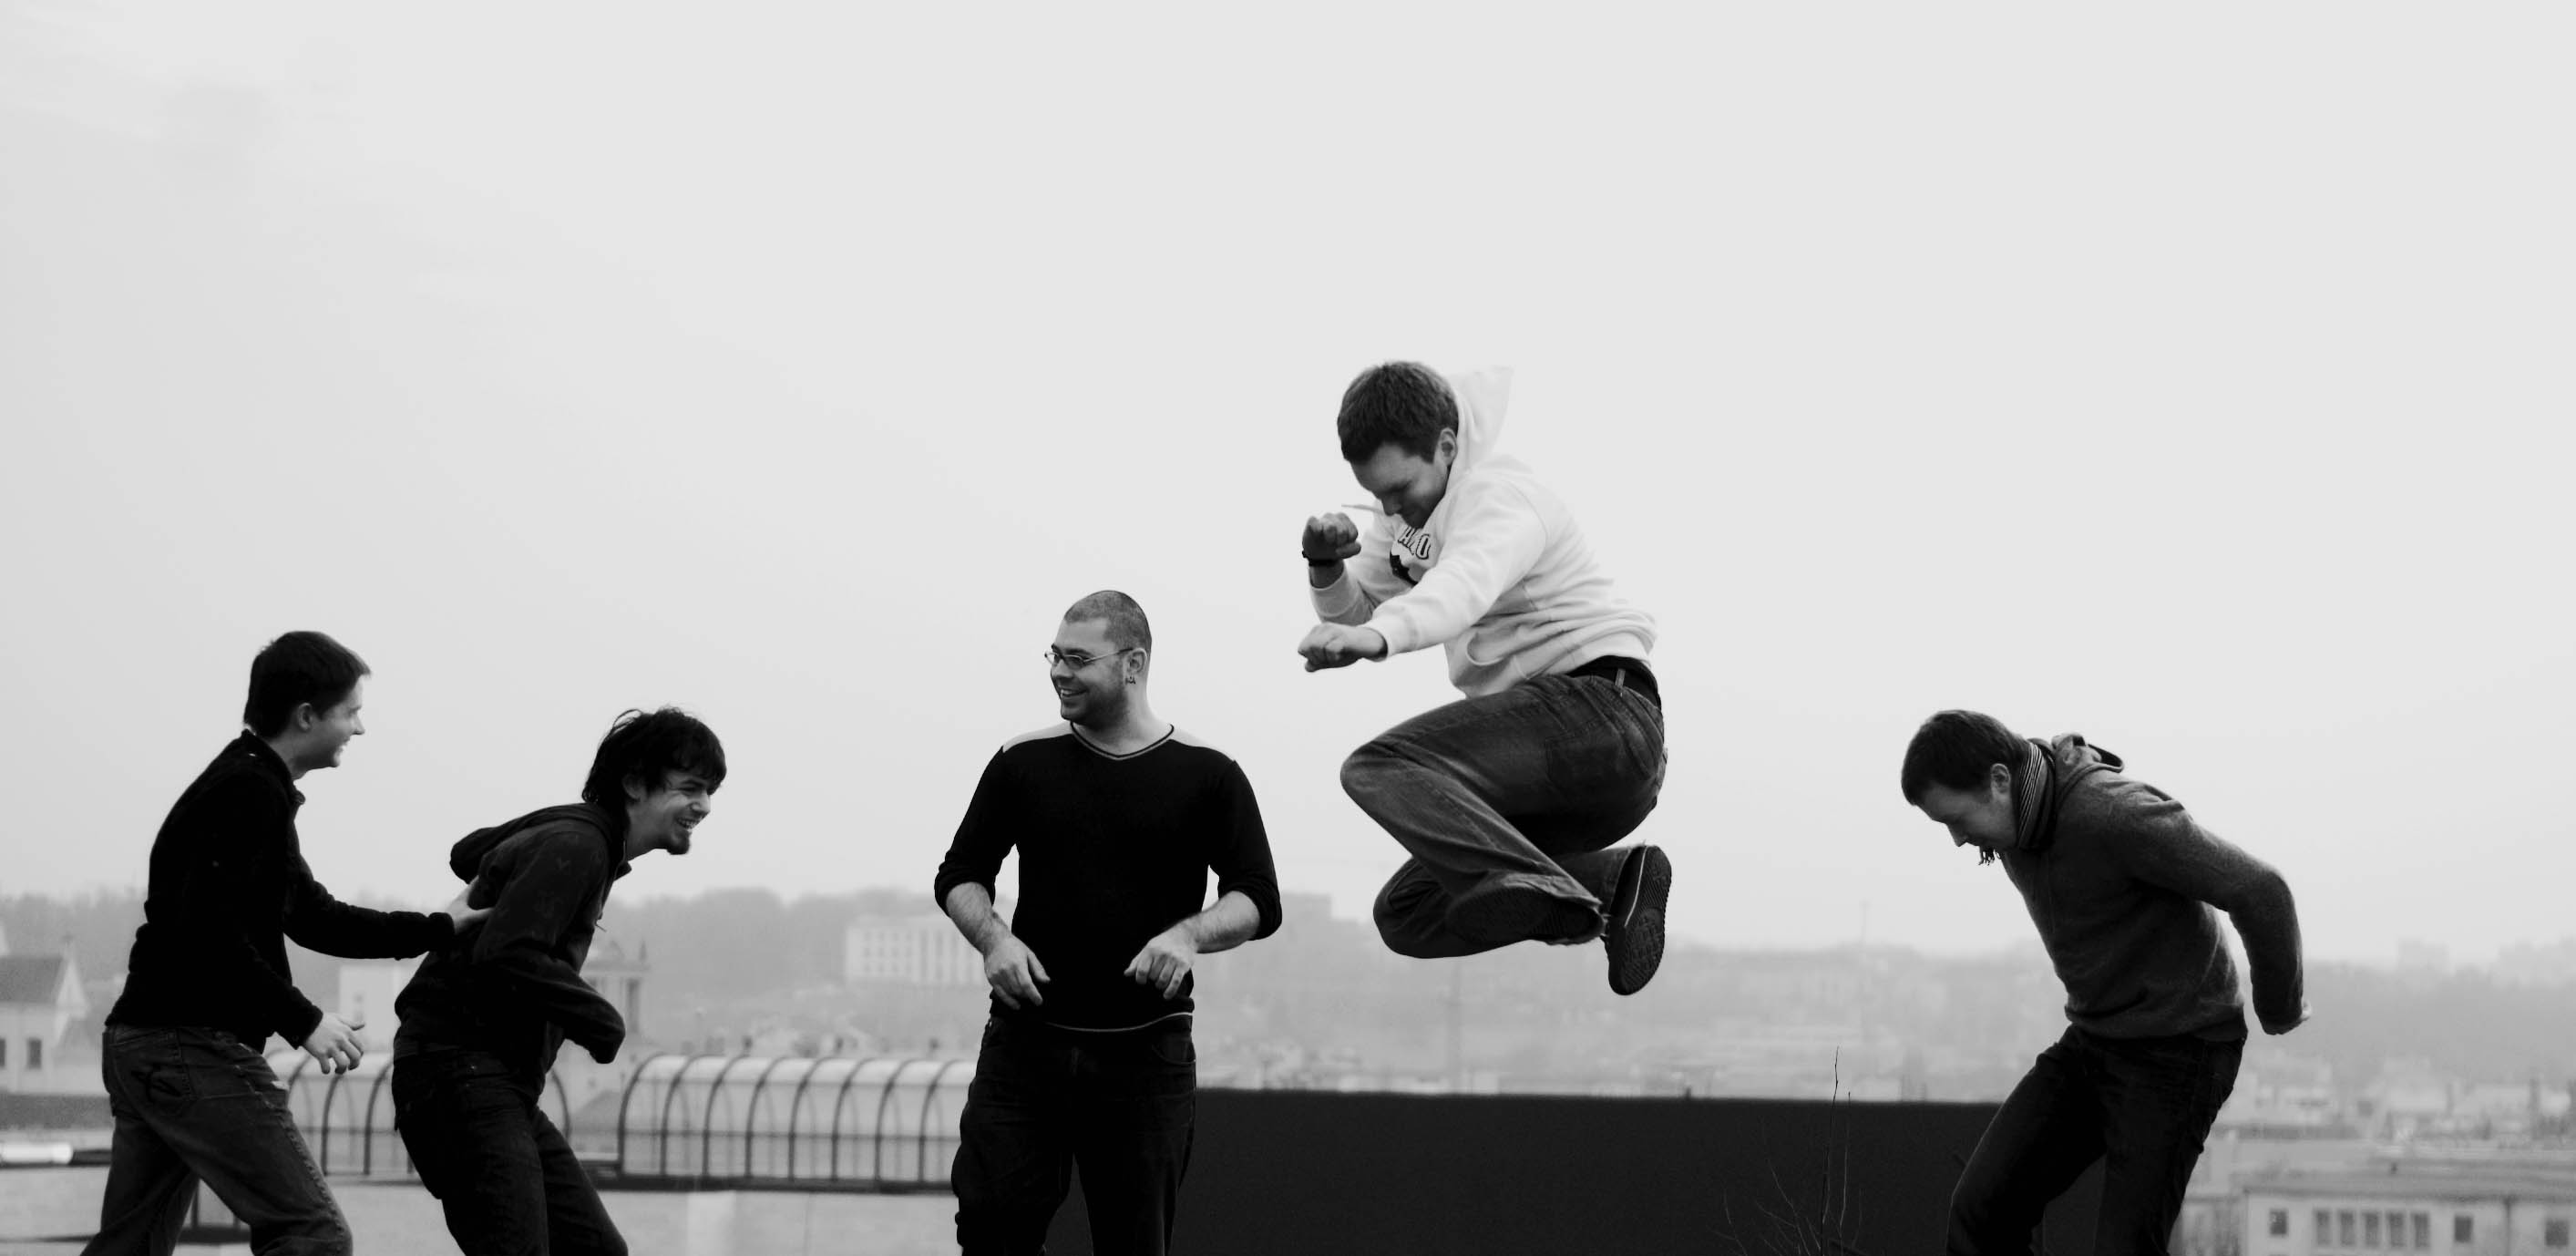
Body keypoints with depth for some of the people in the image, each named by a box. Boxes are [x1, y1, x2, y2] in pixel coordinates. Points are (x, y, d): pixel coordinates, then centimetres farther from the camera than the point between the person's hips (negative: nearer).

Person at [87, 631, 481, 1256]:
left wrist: (437, 928, 18)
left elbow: (316, 918, 24)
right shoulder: (251, 793, -13)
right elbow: (205, 929, -22)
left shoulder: (243, 785, 20)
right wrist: (302, 1021, -19)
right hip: (195, 1051, -11)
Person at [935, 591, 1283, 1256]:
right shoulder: (1023, 762, 5)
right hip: (1026, 1037, 1)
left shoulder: (1205, 774, 0)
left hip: (1145, 1053, -1)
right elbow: (960, 875, 11)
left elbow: (1258, 901, -1)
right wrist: (993, 938, -9)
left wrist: (1191, 933, -20)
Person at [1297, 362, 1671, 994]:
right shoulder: (1415, 512, 17)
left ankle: (1543, 889, -43)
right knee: (1408, 916, 6)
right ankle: (1612, 881, -2)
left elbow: (1464, 585, -35)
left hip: (1600, 707, -10)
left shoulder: (1499, 495, -12)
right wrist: (1328, 570, -4)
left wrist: (1378, 633, -54)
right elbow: (1357, 615, 20)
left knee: (1380, 768, -27)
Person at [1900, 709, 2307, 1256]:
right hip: (2093, 1041, 8)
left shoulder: (2117, 813, -28)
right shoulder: (2020, 820, 1)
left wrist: (2280, 1009, -9)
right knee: (1981, 1208, -7)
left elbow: (2261, 893, -24)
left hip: (2178, 1054, -8)